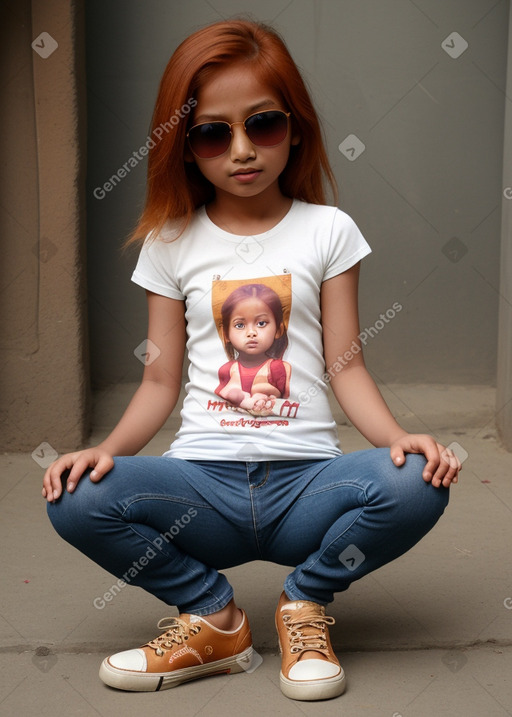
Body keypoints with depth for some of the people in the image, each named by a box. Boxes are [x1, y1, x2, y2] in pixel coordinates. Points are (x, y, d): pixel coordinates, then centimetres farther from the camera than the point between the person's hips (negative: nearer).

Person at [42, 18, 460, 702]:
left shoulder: (328, 230, 7)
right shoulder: (172, 242, 9)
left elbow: (345, 366, 3)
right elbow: (161, 379, 7)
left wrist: (398, 437, -16)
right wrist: (106, 448, -11)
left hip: (306, 477, 0)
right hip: (204, 485, 1)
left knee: (415, 486, -31)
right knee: (79, 500, -26)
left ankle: (305, 603, -1)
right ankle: (215, 619, -1)